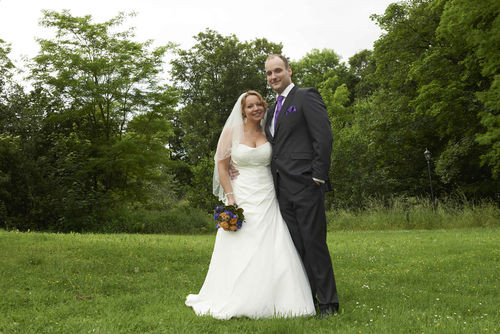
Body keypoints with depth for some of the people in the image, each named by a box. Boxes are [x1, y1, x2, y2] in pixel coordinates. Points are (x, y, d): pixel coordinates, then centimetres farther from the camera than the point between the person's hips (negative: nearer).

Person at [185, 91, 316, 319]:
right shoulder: (232, 132, -1)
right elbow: (222, 166, -2)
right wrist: (230, 198, -10)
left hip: (267, 199, 3)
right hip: (241, 196, -2)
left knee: (272, 251, -2)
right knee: (239, 251, 0)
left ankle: (268, 301, 9)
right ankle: (233, 301, 12)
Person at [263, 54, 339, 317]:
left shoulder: (307, 97, -1)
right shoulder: (272, 110, 22)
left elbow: (324, 137, -10)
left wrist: (318, 177, -15)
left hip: (305, 184, -7)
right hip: (283, 190, 7)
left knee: (314, 244, -5)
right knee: (296, 247, 8)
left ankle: (328, 302, 4)